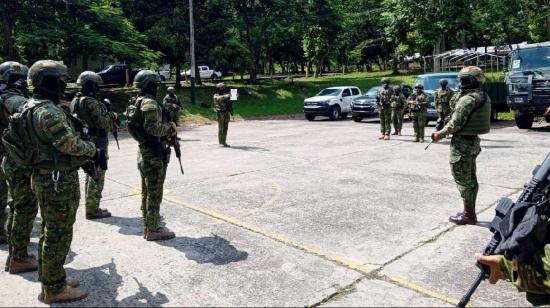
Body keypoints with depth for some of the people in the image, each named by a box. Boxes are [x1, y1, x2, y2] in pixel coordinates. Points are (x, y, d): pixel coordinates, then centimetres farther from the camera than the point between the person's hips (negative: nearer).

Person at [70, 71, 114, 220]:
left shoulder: (76, 100, 9)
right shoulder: (91, 102, -20)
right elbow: (101, 122, -22)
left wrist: (103, 110, 10)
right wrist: (111, 115, -5)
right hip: (97, 143, -10)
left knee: (90, 175, 19)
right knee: (97, 177, -2)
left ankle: (91, 206, 28)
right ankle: (93, 210, 5)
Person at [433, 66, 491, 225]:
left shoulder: (467, 99, -20)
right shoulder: (483, 97, 9)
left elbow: (455, 124, -21)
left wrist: (440, 134, -6)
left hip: (462, 143, -9)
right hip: (473, 141, 9)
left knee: (463, 180, 0)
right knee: (471, 178, 15)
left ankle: (468, 215, 7)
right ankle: (470, 212, 24)